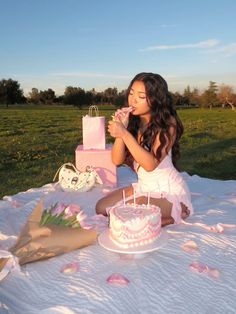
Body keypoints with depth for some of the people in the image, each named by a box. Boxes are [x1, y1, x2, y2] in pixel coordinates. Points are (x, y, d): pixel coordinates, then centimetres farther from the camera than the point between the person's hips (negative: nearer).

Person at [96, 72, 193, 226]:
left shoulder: (167, 124, -17)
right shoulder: (133, 122, -1)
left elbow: (150, 164, -27)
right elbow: (117, 160, -9)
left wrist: (124, 133, -32)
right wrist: (122, 127, -20)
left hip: (170, 191, -6)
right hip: (144, 186, 7)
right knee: (101, 208, -1)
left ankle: (175, 213, -1)